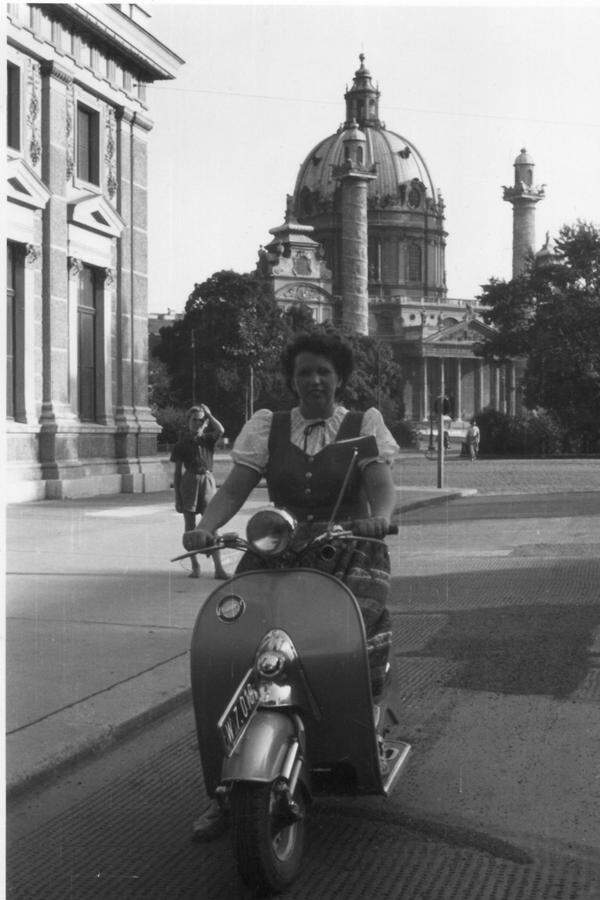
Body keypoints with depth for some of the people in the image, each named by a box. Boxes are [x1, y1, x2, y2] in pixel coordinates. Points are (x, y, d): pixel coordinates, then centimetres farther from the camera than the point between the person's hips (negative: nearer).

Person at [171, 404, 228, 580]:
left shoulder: (208, 439, 10)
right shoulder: (182, 443, 6)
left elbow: (220, 430, -13)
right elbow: (177, 471, 6)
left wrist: (208, 414, -2)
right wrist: (177, 497, 1)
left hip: (207, 481, 0)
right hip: (188, 482, 0)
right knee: (190, 525, 3)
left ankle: (218, 568, -12)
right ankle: (195, 566, 12)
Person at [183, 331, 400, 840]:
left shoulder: (365, 424, 8)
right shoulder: (268, 427, 12)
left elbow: (382, 486, -6)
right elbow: (234, 488, 3)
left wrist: (379, 517, -29)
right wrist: (206, 527, -17)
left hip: (349, 552, -1)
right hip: (277, 551, 1)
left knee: (365, 622, -31)